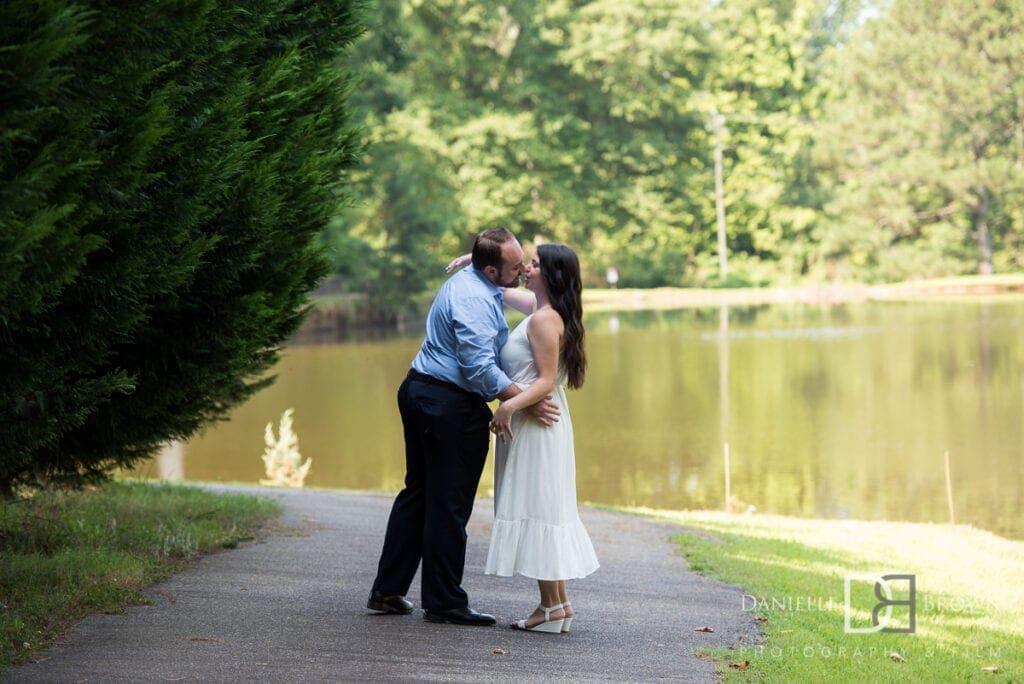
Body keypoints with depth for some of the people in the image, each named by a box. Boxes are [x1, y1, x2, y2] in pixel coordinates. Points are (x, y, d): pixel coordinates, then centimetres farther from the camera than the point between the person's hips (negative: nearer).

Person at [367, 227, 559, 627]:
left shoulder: (468, 281, 12)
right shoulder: (475, 301, -21)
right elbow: (480, 368, -27)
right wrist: (526, 402, -23)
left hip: (420, 392, 10)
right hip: (451, 406, -10)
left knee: (418, 493, 16)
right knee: (448, 506, -2)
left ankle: (387, 591, 20)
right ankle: (444, 603, 5)